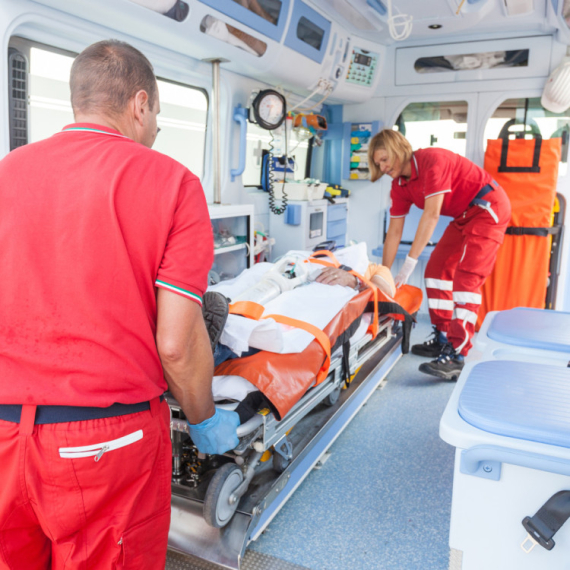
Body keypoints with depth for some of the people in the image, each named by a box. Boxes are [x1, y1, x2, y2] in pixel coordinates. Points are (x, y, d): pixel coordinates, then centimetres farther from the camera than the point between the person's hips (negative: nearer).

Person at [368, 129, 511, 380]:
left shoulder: (432, 160, -25)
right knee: (436, 269, 4)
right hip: (464, 217, 9)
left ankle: (457, 356, -21)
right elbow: (394, 231, 1)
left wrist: (409, 264, -33)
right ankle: (443, 339, 13)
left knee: (466, 278, -19)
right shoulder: (400, 185, 1)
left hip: (488, 208, -9)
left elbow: (431, 215, -32)